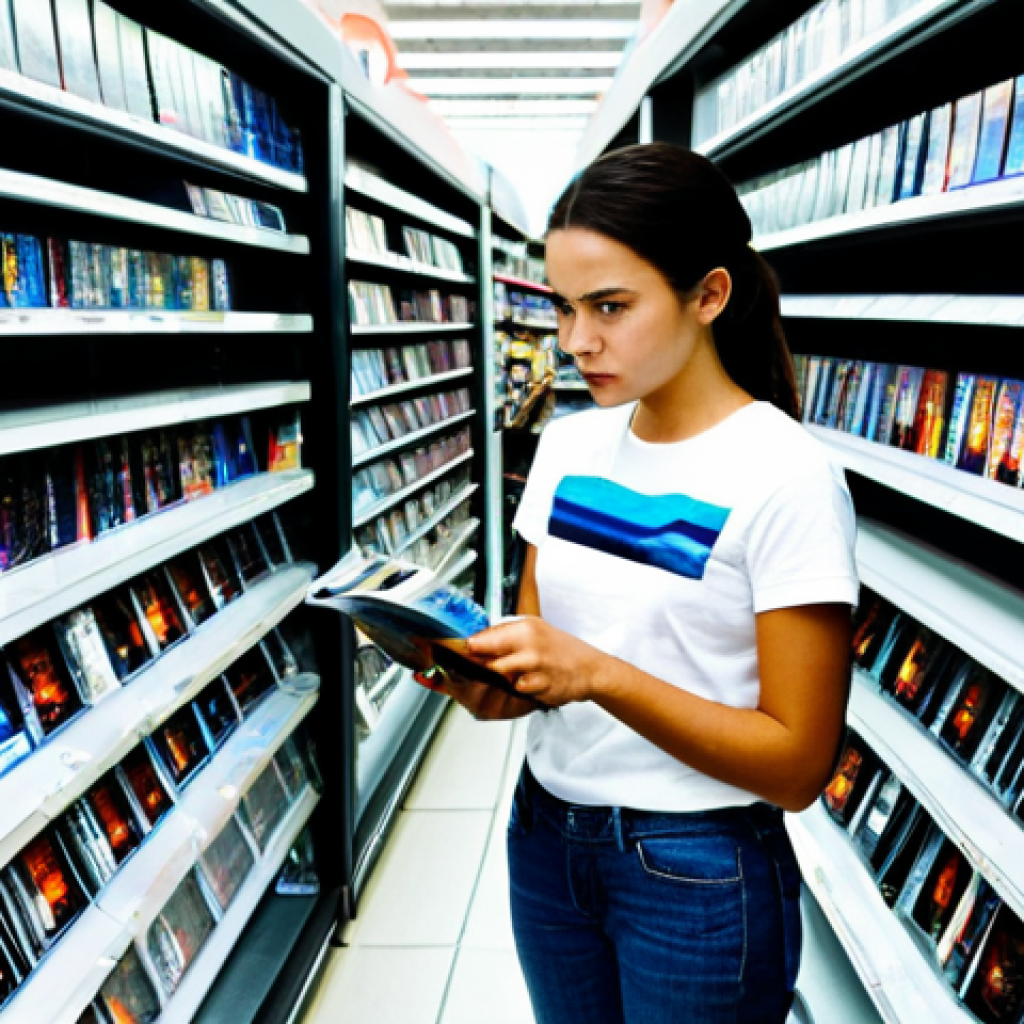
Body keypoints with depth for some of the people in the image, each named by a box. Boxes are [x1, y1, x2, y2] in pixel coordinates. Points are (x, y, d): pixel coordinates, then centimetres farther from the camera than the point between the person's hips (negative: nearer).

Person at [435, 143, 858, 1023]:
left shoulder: (785, 477, -18)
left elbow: (798, 764, -17)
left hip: (700, 874, -5)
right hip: (546, 829, 5)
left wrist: (596, 671, -27)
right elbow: (543, 658, 6)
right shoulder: (570, 446, 0)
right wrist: (486, 678, -16)